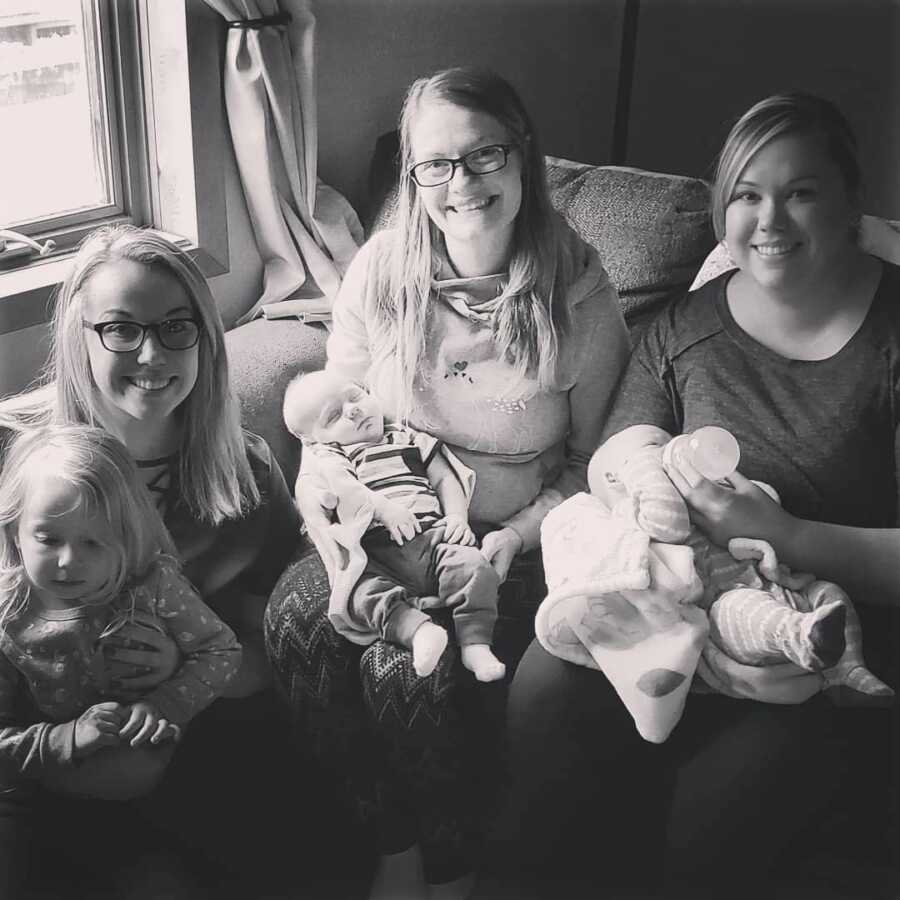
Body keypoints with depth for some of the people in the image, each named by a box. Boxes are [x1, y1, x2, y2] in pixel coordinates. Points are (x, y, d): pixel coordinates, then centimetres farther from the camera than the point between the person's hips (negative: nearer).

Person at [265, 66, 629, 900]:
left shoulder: (580, 299, -7)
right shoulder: (379, 274, 0)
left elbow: (592, 460, -1)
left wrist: (517, 536, -16)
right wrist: (327, 524, -11)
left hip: (516, 543, -3)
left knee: (408, 668, -28)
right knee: (296, 617, -26)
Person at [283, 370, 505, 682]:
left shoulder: (409, 438, 25)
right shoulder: (329, 456, 16)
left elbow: (445, 478, 22)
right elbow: (343, 486, -6)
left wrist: (458, 517, 4)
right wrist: (384, 507, -22)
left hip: (431, 535, 2)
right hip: (374, 551, -2)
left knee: (472, 564, -26)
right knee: (354, 593, -33)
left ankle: (475, 644, -26)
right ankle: (417, 629, -45)